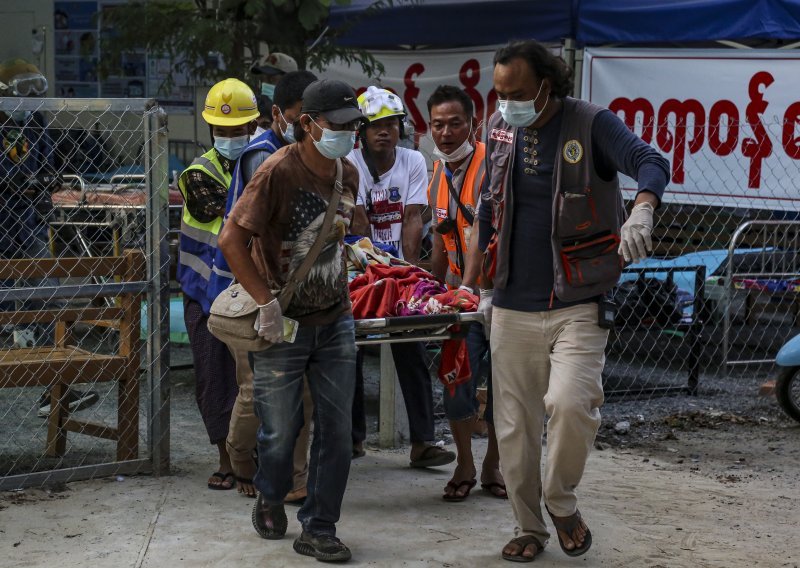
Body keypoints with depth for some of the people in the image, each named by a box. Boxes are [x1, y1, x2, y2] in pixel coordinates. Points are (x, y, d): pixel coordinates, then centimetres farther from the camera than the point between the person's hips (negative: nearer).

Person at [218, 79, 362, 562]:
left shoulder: (348, 175, 4)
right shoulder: (279, 172, -17)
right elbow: (232, 240, -18)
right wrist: (267, 302, -20)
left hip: (335, 322, 5)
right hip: (283, 324, -5)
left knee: (336, 430, 3)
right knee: (281, 431, 6)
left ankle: (319, 529, 16)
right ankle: (270, 499, 36)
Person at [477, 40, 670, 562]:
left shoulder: (591, 124, -8)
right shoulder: (501, 129, 7)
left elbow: (653, 163, -24)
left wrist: (642, 209, -47)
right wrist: (486, 288, 20)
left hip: (578, 306, -4)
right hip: (513, 309, 5)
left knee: (570, 403, -24)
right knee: (514, 426, 7)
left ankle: (562, 501, 3)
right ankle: (530, 528, 25)